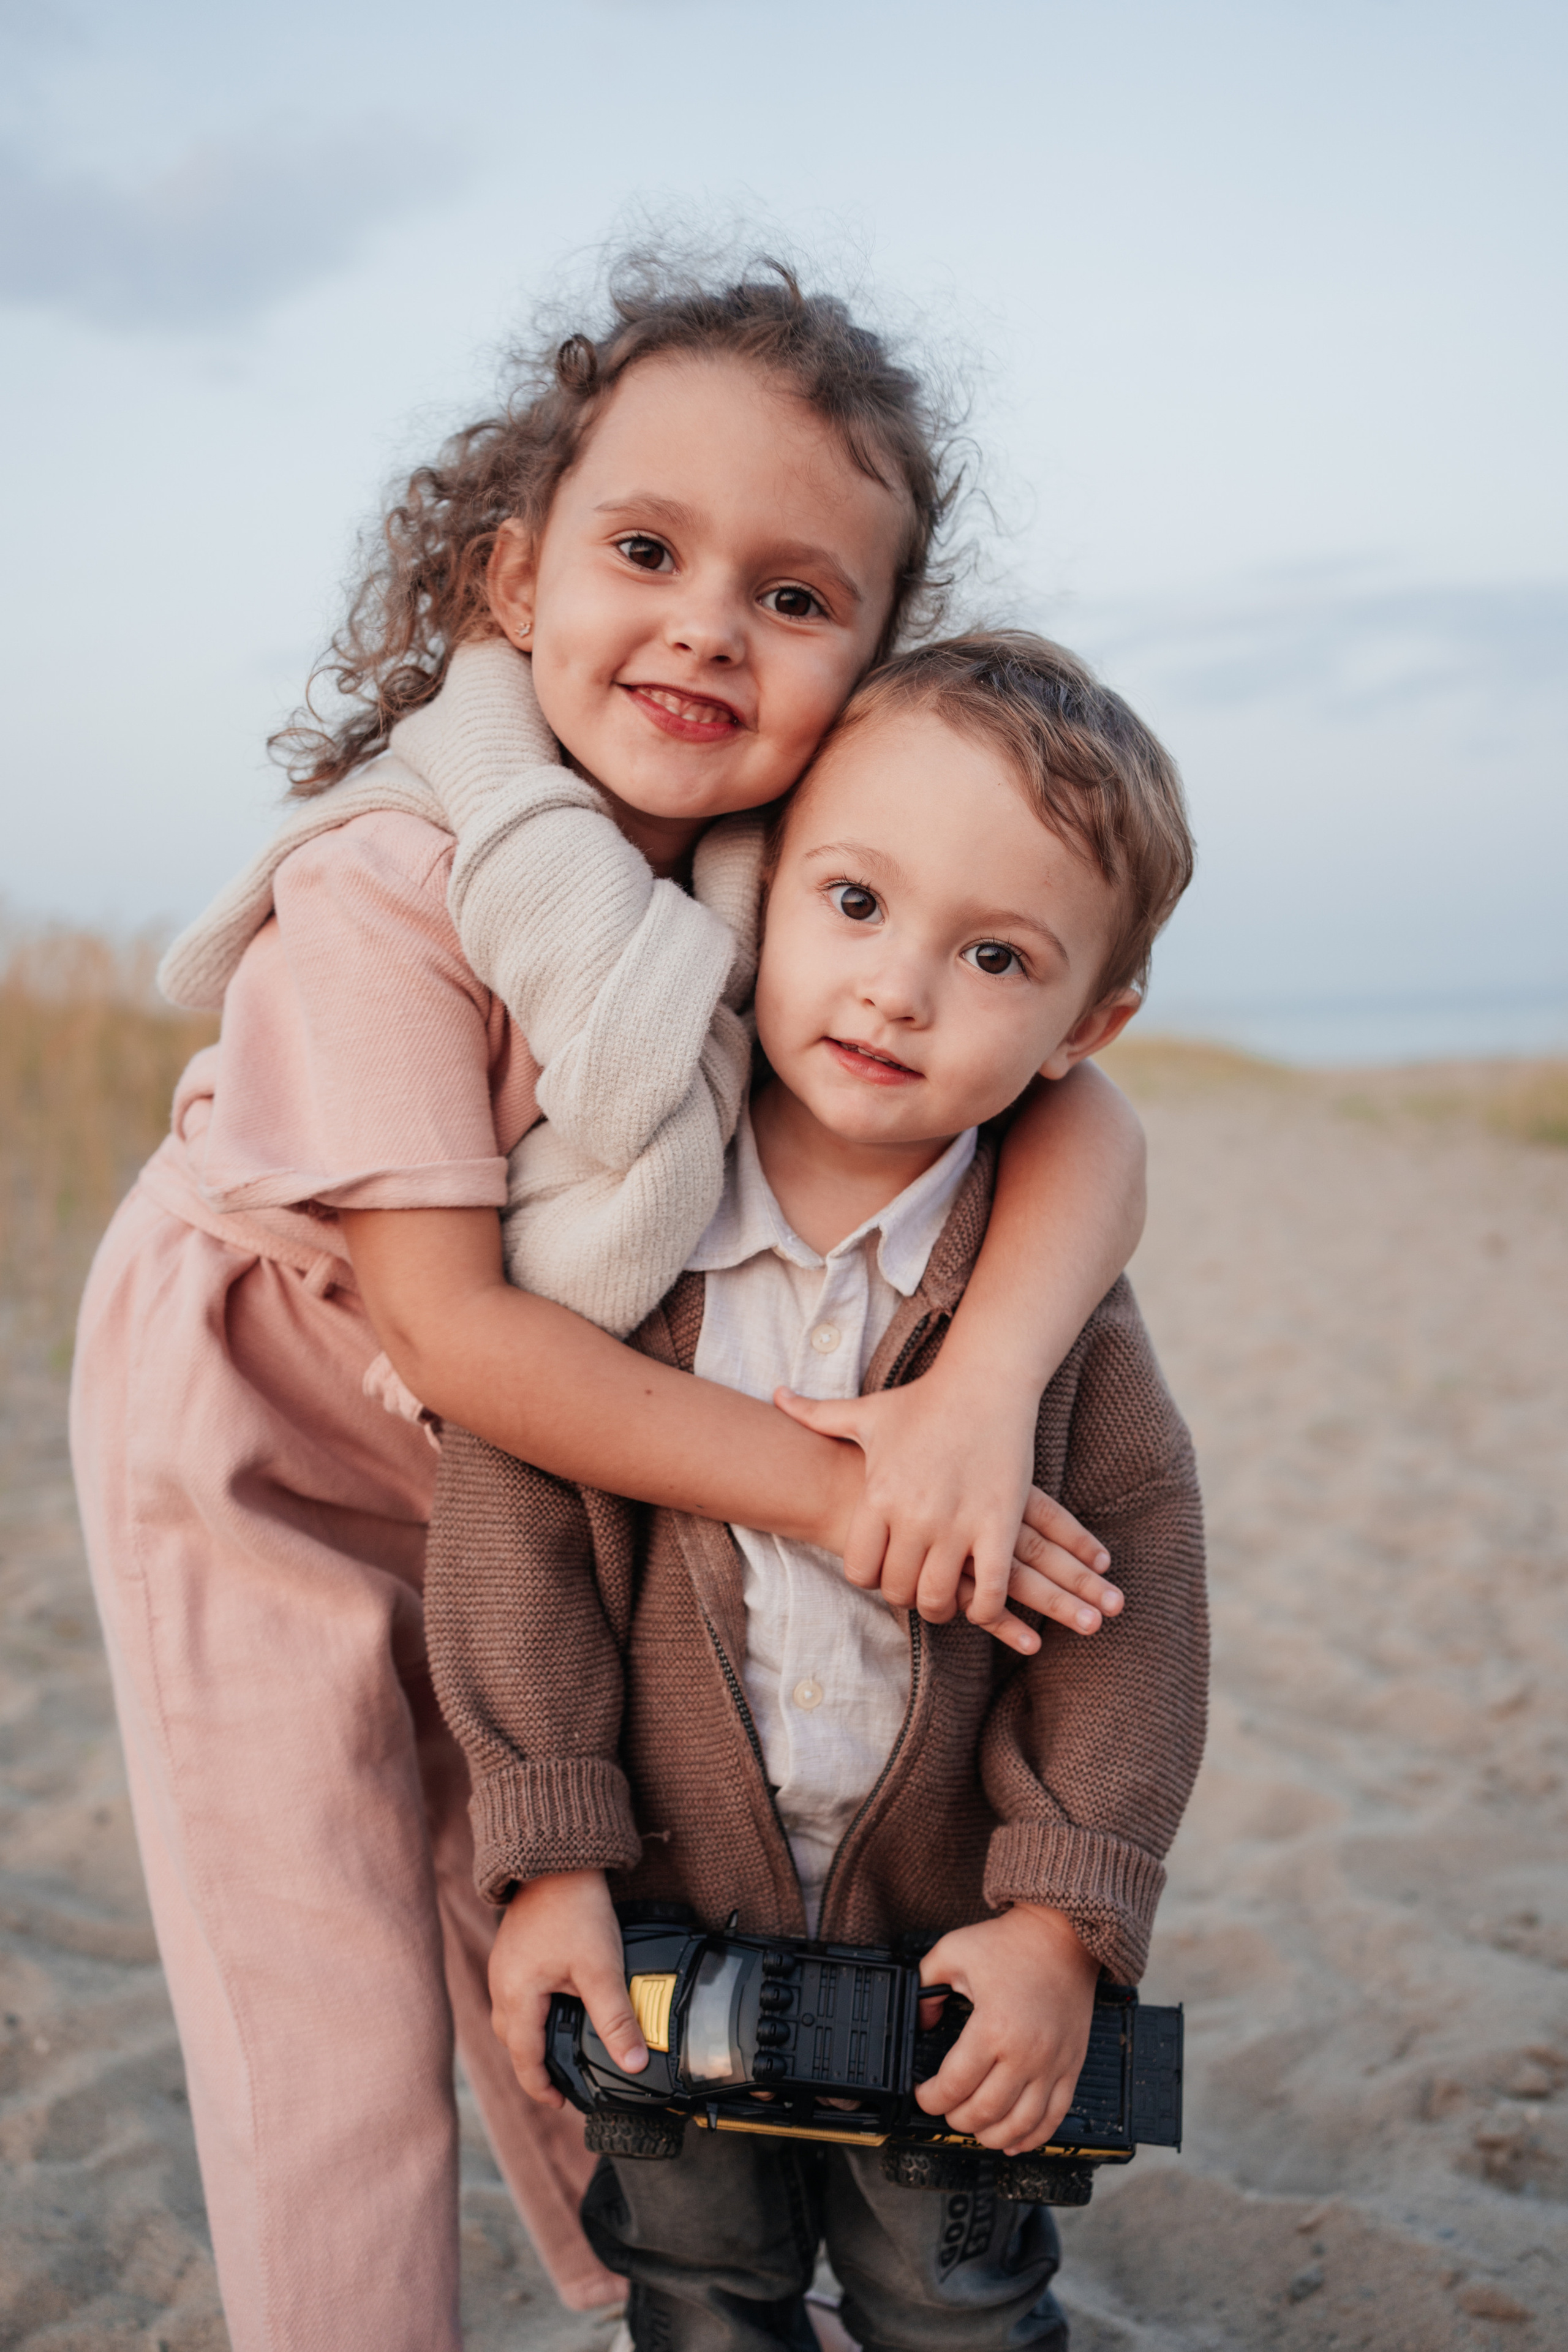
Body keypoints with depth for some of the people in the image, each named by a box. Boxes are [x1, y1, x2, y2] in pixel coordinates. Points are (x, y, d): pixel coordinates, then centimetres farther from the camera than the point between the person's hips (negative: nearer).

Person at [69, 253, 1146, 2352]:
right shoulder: (387, 888, -30)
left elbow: (1081, 1119, -23)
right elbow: (451, 1328, -31)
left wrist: (979, 1389, -42)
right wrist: (826, 1486, -31)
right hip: (267, 1465, -4)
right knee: (332, 2060, 1)